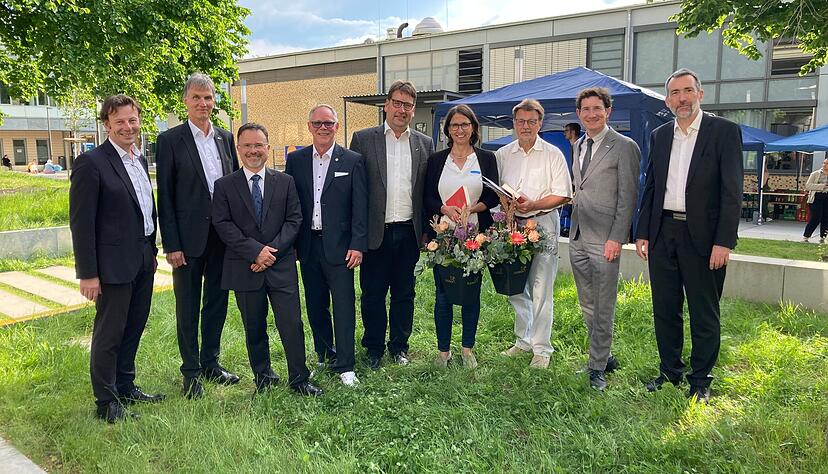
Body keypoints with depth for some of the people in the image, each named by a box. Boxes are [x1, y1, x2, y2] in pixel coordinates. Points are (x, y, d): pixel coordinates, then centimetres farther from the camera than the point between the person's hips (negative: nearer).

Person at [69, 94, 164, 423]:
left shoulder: (140, 160, 11)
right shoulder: (91, 162, -13)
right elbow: (81, 222, -15)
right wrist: (87, 273, -16)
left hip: (143, 260, 8)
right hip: (113, 263, -7)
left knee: (133, 328, 17)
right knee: (109, 333, 5)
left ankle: (125, 387, 34)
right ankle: (106, 403, 19)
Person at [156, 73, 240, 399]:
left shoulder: (226, 138, 9)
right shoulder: (170, 140, -5)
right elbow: (165, 197, -7)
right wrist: (171, 245, -11)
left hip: (223, 235, 5)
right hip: (189, 237, -4)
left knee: (217, 302, 14)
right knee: (188, 307, 7)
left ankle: (210, 363, 29)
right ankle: (191, 372, 21)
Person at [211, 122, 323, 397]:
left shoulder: (285, 182, 8)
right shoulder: (224, 186, 4)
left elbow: (294, 220, 2)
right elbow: (223, 225, -5)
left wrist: (272, 251, -11)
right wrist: (255, 251, -15)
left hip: (281, 266, 0)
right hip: (245, 269, 0)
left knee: (292, 325, -1)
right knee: (254, 328, 11)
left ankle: (299, 379, 13)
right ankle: (263, 377, 28)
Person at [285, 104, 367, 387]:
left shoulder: (353, 161, 0)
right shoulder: (295, 160, 7)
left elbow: (360, 206, -3)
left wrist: (357, 245, -9)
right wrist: (290, 243, 3)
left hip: (339, 246, -3)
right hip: (307, 246, 3)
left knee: (344, 305, -2)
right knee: (316, 306, 13)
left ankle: (345, 366, 7)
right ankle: (324, 356, 30)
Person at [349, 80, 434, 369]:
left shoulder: (425, 144, 8)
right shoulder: (363, 139, 1)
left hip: (409, 232, 2)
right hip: (375, 232, -2)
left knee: (404, 293, 13)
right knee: (372, 294, 8)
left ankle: (399, 346, 29)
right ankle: (374, 348, 25)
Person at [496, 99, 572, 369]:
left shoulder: (553, 154, 2)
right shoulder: (502, 154, 11)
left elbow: (563, 195, -3)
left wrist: (533, 205, -17)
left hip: (542, 225, -4)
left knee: (541, 292, -3)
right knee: (515, 289, 11)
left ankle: (541, 349, 8)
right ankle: (523, 341, 26)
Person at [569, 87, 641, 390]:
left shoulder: (624, 147, -7)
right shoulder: (578, 146, 15)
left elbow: (628, 197, -10)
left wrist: (616, 238, -15)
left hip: (604, 240, -7)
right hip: (578, 238, 8)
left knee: (603, 308, 1)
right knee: (587, 306, 14)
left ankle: (597, 367, 12)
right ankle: (605, 357, 29)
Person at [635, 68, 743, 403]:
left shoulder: (724, 131, -3)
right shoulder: (659, 136, 11)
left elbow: (732, 191, -8)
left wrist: (724, 241, -14)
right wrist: (642, 233, 7)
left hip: (702, 236, -4)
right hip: (662, 234, 4)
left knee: (704, 314, 6)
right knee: (665, 310, 12)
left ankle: (700, 381, 21)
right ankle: (669, 372, 28)